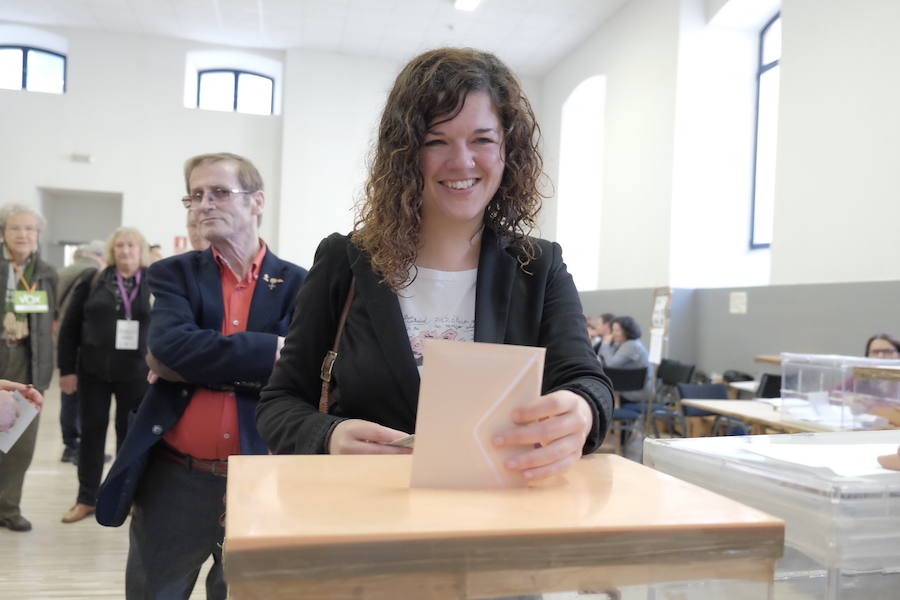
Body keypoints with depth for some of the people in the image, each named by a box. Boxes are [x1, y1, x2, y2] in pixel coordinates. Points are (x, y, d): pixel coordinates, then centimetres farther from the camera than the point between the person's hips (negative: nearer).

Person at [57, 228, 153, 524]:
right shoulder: (92, 280, 1)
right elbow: (70, 327, 2)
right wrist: (67, 369, -2)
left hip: (135, 373, -1)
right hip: (93, 370, 1)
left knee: (129, 434, 10)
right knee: (92, 432, 9)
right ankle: (86, 499, 22)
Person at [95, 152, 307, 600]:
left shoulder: (296, 284, 1)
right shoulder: (174, 273, 4)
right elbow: (171, 346, -15)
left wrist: (195, 362, -14)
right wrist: (268, 350, -20)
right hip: (173, 480, 1)